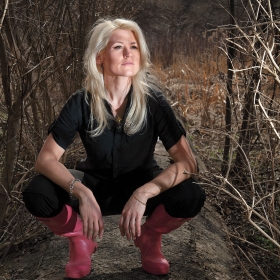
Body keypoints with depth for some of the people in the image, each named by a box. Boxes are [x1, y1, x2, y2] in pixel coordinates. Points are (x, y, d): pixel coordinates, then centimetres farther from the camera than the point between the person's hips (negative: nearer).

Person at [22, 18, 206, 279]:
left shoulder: (153, 102, -20)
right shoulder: (81, 103, -19)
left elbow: (187, 162, -24)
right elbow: (45, 159, -21)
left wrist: (143, 194, -39)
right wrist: (82, 193, -38)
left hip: (142, 184, 0)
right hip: (95, 184, 0)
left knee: (190, 197, -31)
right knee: (36, 194, -28)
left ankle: (149, 238, 3)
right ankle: (80, 239, 4)